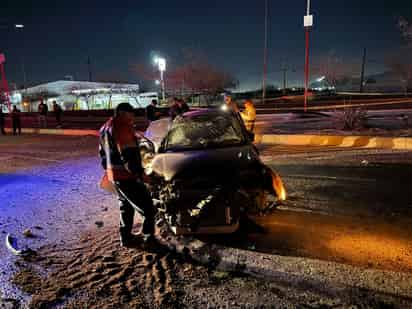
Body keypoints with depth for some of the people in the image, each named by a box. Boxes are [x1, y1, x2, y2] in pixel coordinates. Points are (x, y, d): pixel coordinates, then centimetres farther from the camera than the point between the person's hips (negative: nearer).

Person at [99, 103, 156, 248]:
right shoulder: (123, 128, -17)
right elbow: (128, 155, -25)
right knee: (147, 207, -1)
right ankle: (148, 237, 6)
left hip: (113, 175, 10)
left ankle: (126, 237, 30)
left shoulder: (105, 128, 15)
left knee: (126, 206, 22)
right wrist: (139, 172, -16)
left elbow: (102, 153, 22)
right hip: (126, 176, -10)